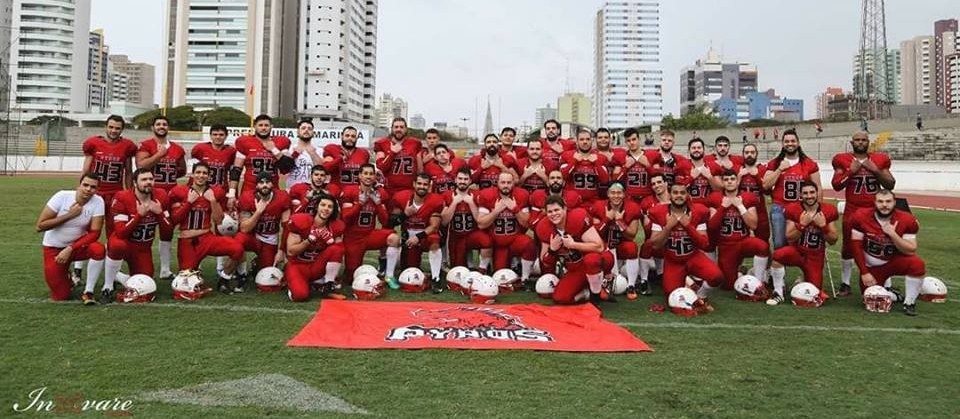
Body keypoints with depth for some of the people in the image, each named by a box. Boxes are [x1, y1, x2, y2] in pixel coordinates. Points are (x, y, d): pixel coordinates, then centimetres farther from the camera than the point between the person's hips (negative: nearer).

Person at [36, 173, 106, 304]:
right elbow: (40, 226, -19)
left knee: (99, 249, -34)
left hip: (77, 244, 1)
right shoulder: (62, 196, -19)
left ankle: (88, 293, -16)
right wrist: (69, 215, -26)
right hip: (53, 247, -1)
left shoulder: (98, 201, -16)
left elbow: (94, 233, -17)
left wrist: (70, 249, -26)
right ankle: (65, 277, 30)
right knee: (60, 296, -8)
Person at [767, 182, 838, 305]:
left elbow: (833, 240, -3)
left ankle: (803, 282, 36)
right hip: (797, 252, -2)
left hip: (816, 257, 2)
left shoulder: (828, 211, -4)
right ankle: (778, 292, -19)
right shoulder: (793, 210, -8)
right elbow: (790, 239, -10)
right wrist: (802, 224, -23)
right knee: (778, 255, -37)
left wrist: (823, 225, -19)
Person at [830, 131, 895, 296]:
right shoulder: (843, 160, 1)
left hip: (875, 210, 1)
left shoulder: (879, 160, 5)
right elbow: (836, 186, -3)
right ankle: (845, 284, 13)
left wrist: (876, 170, -9)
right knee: (848, 247, 4)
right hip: (852, 210, -1)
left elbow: (890, 185, 3)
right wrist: (851, 171, -13)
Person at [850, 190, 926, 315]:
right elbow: (856, 247, -10)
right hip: (871, 267, 0)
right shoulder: (862, 217, -16)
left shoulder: (907, 220, -15)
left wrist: (892, 234, -30)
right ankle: (888, 291, 28)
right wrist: (864, 272, -12)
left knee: (917, 264, -31)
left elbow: (911, 251, -17)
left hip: (894, 262, 0)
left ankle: (909, 303, -11)